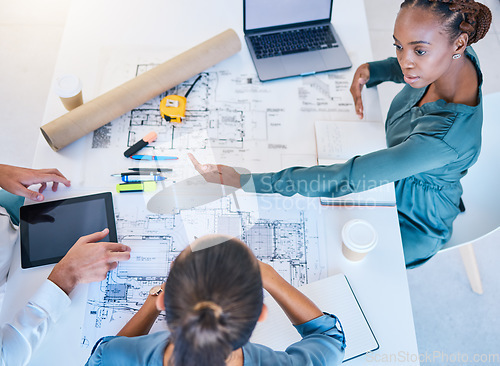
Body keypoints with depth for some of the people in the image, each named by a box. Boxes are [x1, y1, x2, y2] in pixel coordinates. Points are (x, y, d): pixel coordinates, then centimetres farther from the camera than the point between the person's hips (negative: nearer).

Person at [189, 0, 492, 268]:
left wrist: (243, 182, -44)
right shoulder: (456, 57, -19)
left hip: (415, 224, -6)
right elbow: (403, 69, 7)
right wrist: (370, 70, -16)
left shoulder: (447, 135, -44)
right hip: (397, 180, 7)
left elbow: (347, 179, -45)